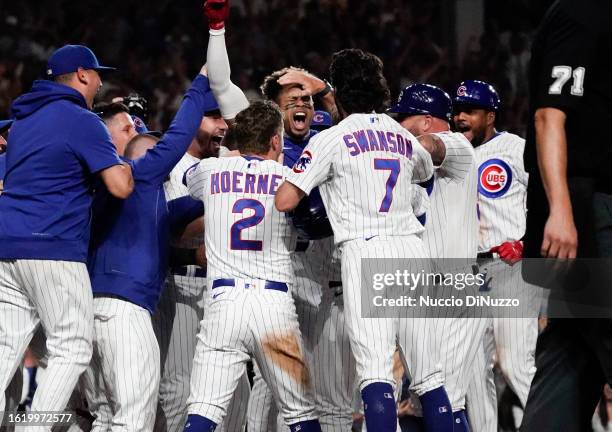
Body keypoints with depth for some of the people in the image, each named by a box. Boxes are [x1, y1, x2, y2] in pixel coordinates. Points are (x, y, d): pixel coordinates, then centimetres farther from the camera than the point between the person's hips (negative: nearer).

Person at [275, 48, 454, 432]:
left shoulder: (331, 140, 2)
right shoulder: (405, 138, 18)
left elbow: (284, 201, -4)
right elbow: (427, 168, 42)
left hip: (365, 249, -5)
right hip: (413, 249, 5)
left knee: (376, 371, -13)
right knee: (428, 372, 8)